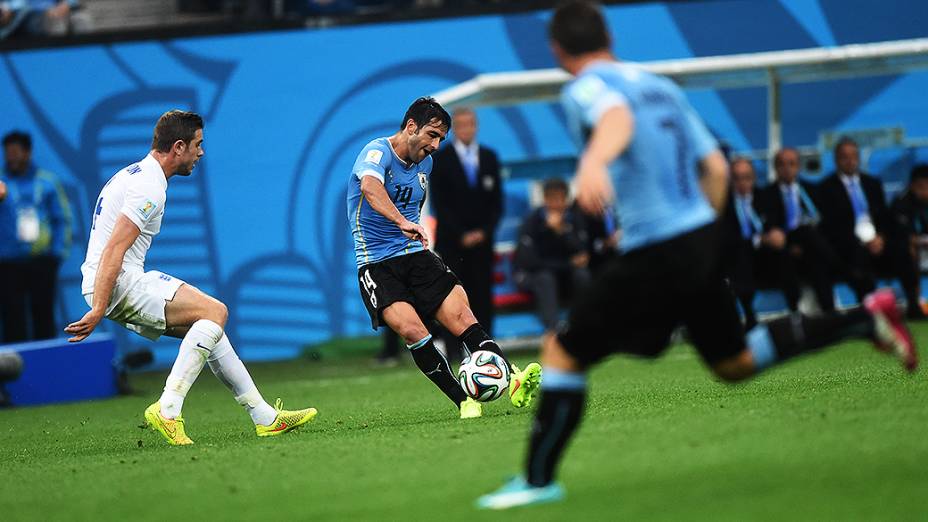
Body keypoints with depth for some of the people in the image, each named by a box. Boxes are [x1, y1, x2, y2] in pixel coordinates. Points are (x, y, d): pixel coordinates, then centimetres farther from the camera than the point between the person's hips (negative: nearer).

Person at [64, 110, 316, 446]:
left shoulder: (134, 175, 19)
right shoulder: (150, 186, -15)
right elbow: (113, 250, -22)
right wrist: (97, 311, -27)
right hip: (119, 284, -11)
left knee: (209, 328, 14)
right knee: (214, 311, -19)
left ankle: (264, 417, 17)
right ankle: (167, 410, -25)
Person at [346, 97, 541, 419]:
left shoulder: (425, 163, 13)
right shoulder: (378, 152, -14)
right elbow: (370, 187, -37)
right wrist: (402, 223, -51)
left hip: (416, 256, 6)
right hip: (377, 265, -6)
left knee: (462, 317, -15)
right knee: (412, 331, -25)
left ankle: (514, 382, -23)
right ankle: (464, 401, -19)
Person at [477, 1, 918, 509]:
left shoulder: (586, 88, -9)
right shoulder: (661, 87, 15)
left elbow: (617, 118, -35)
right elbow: (717, 168, 16)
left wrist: (594, 161, -55)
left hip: (653, 255, -8)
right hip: (701, 242, 8)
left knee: (562, 354, 1)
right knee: (734, 363, 22)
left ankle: (538, 481, 1)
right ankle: (866, 318, 16)